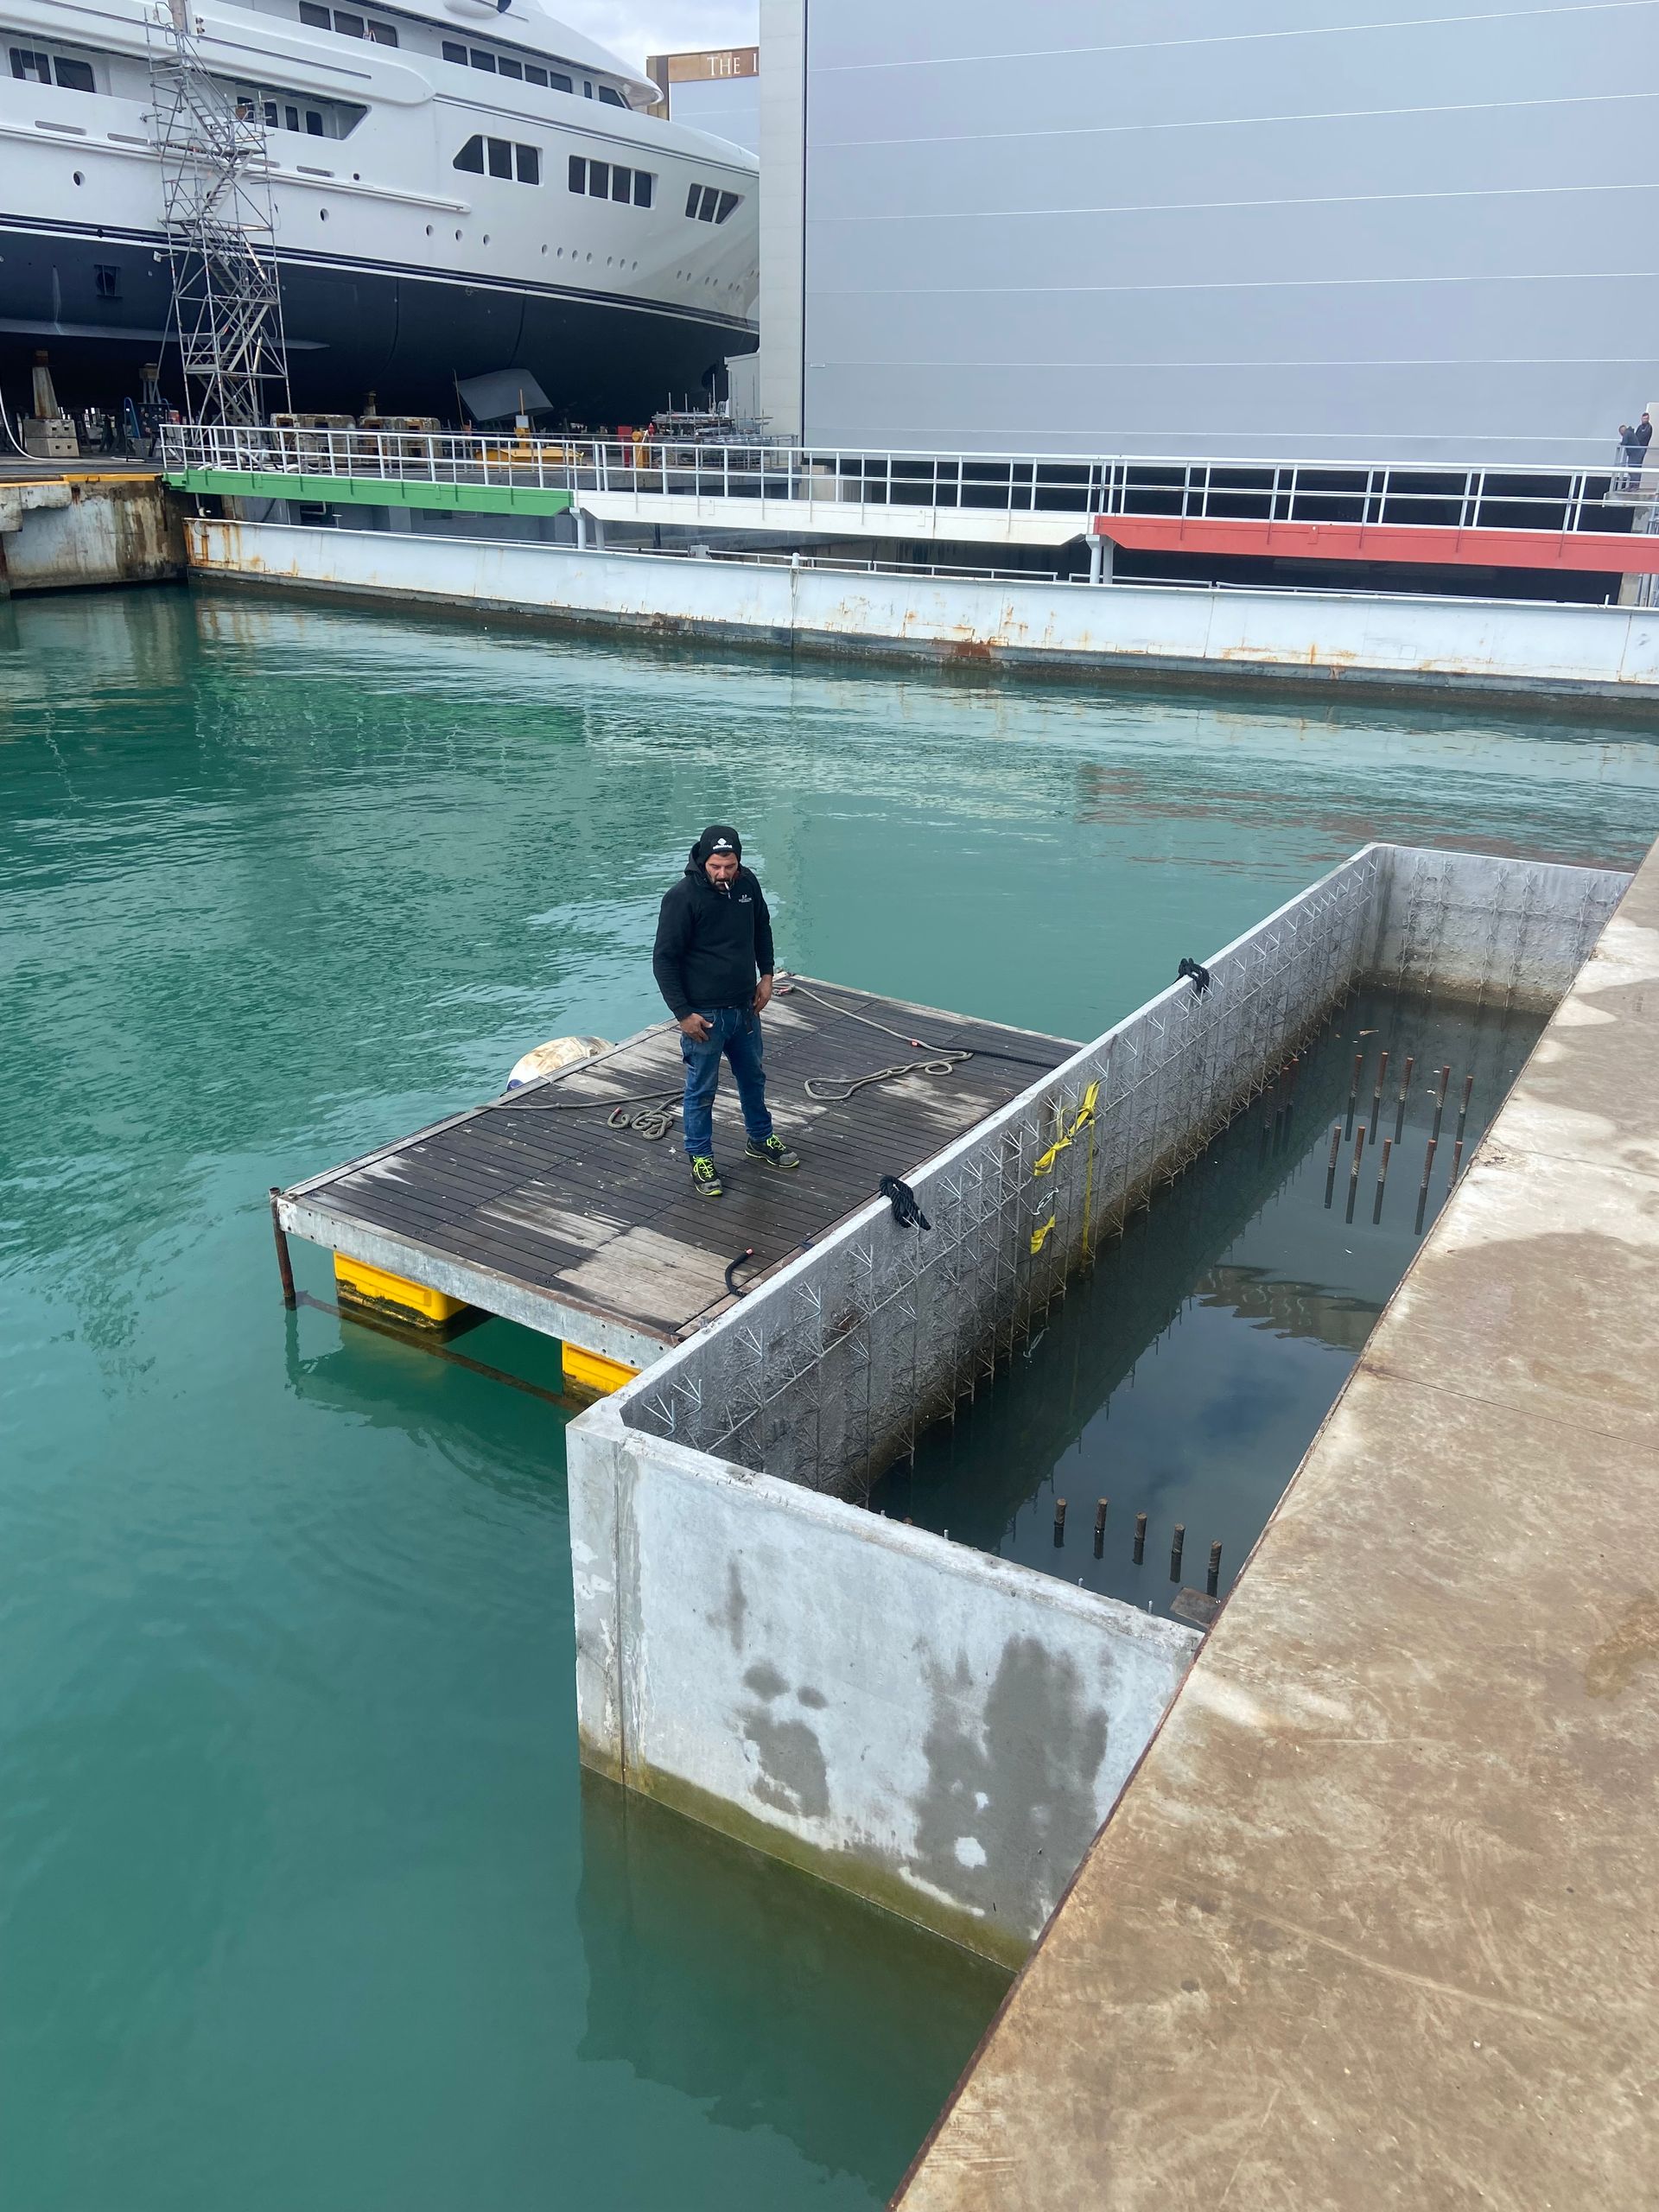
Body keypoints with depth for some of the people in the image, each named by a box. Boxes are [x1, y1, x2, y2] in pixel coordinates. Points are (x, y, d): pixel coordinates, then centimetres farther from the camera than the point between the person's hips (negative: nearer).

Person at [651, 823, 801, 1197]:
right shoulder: (682, 897, -21)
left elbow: (762, 927, 17)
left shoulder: (747, 883, -3)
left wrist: (766, 975, 10)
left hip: (745, 1008, 6)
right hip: (704, 1014, -6)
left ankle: (760, 1140, 44)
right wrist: (683, 1013, -18)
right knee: (702, 1090, 7)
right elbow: (664, 960, -17)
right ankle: (700, 1159, 24)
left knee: (754, 1076, 23)